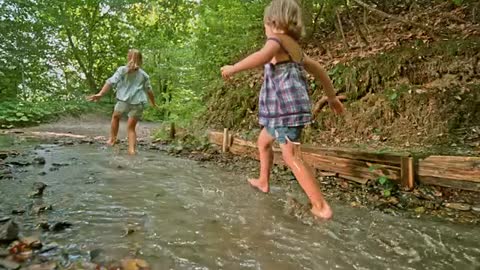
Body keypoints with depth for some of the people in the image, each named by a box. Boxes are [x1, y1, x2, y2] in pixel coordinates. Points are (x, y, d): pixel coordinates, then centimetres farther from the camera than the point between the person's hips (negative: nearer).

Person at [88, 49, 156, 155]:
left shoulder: (122, 70, 5)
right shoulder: (144, 75, 12)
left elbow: (111, 82, -7)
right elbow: (149, 90, 18)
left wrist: (100, 94, -14)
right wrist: (153, 103, 32)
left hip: (124, 101, -1)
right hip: (138, 103, 2)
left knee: (115, 116, 29)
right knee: (131, 127, 12)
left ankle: (112, 139, 31)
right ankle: (131, 149, 1)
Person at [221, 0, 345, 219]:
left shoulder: (278, 40, -10)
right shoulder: (294, 46, 19)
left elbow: (263, 56, -34)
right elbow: (318, 69, 23)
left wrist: (233, 68, -22)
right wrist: (332, 97, 30)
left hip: (286, 109, -10)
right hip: (285, 110, 10)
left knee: (291, 157, -12)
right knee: (263, 142, 26)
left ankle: (321, 207, -10)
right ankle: (263, 181, 41)